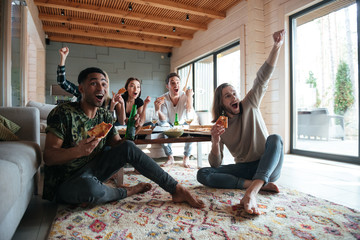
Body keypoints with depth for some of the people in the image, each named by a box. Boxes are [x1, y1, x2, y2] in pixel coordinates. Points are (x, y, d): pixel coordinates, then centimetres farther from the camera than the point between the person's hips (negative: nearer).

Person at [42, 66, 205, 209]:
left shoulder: (105, 116, 2)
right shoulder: (63, 113, -16)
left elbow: (118, 146, 5)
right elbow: (48, 157, -18)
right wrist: (78, 151, -38)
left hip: (91, 171, 5)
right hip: (65, 184, -5)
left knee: (129, 147, -17)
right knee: (90, 188, -40)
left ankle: (177, 189, -13)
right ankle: (129, 191, -8)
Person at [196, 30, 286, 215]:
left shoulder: (250, 105, 0)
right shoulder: (219, 126, -1)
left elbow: (262, 79, -14)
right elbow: (216, 164, -6)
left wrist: (276, 46, -27)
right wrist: (215, 142, -25)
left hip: (268, 166, -1)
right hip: (244, 169, 2)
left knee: (275, 139, -33)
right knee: (202, 174, -19)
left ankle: (251, 192, -49)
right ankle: (259, 185, -28)